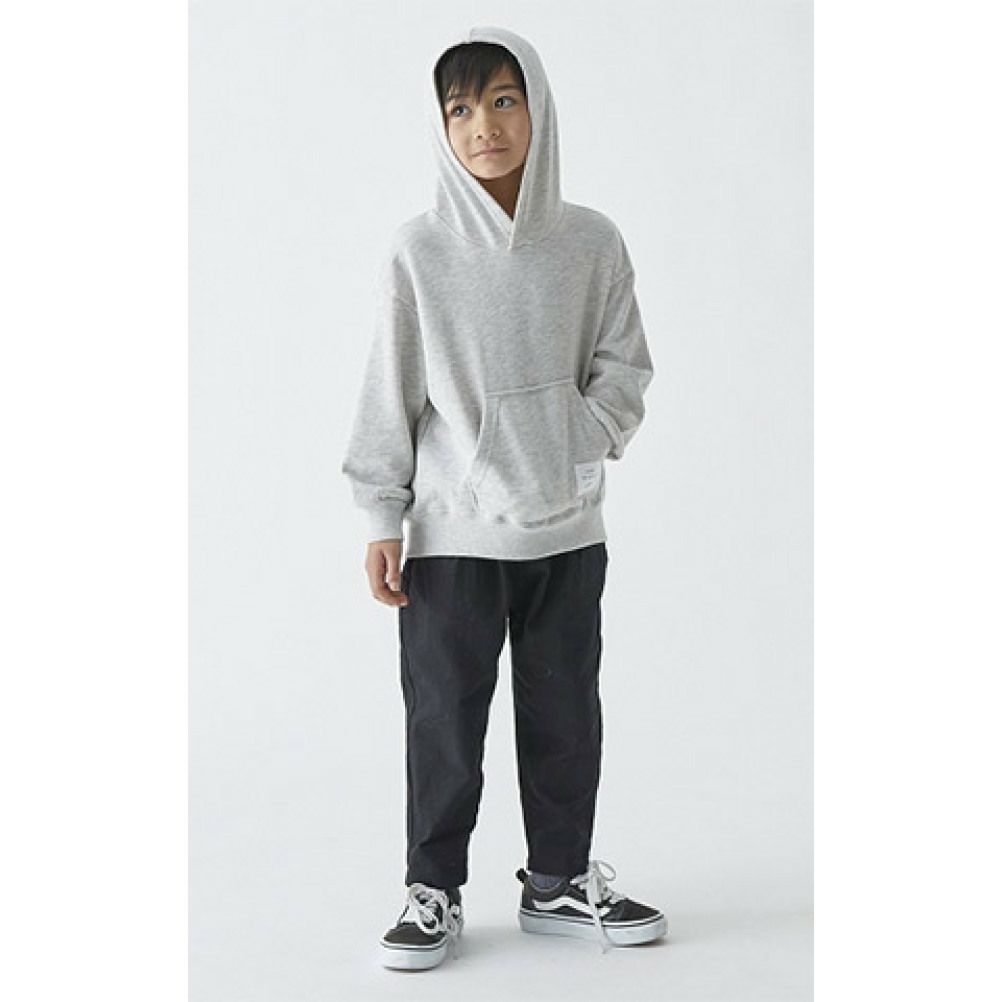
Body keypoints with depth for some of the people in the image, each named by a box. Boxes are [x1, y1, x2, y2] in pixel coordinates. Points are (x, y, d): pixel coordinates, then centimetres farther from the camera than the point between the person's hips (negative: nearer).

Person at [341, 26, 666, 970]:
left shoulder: (590, 242, 0)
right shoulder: (418, 251, -5)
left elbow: (623, 363, 9)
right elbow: (391, 389, -3)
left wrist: (584, 441, -7)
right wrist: (382, 519, -4)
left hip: (568, 526, 2)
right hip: (452, 530, -2)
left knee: (565, 713, 12)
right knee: (445, 716, 5)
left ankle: (560, 879, 29)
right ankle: (433, 891, 21)